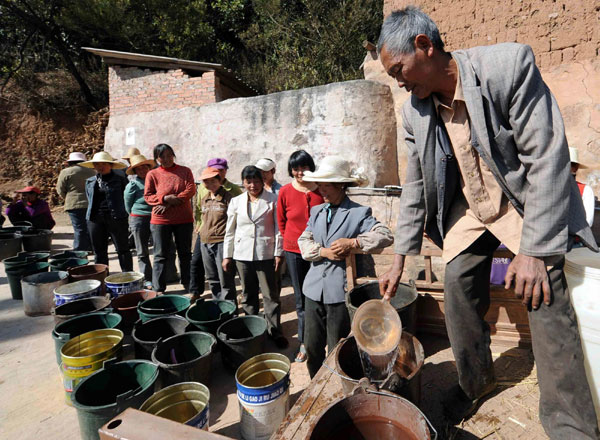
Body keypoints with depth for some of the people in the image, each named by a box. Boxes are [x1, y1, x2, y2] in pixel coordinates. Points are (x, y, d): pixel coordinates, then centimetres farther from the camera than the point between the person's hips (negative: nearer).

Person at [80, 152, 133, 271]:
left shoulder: (120, 179, -1)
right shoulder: (90, 182, 14)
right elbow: (90, 200, 22)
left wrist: (123, 214, -4)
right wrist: (90, 215, 15)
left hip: (116, 219, -5)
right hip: (95, 220, 5)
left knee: (122, 249, 1)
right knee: (99, 251, 12)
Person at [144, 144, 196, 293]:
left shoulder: (185, 171, 5)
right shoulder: (152, 174, 4)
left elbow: (191, 190, -7)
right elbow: (148, 196, 0)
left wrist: (169, 204, -14)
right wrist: (165, 198, -19)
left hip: (184, 219, 1)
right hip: (160, 220, -1)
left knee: (185, 254, 12)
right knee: (161, 255, 5)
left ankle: (188, 285, 26)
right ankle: (158, 289, 14)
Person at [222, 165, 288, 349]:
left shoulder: (272, 200, -3)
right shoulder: (236, 202, 6)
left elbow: (278, 229, -2)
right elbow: (230, 231, 9)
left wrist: (278, 253, -5)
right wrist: (227, 256, 8)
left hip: (265, 254, -3)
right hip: (242, 254, 3)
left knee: (270, 294, 2)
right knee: (248, 294, 14)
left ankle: (275, 331, 15)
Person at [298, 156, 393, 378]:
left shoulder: (359, 212, -6)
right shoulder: (317, 211, 11)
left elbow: (386, 236, -16)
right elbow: (303, 240, 4)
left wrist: (352, 243, -24)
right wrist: (324, 252, -13)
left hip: (340, 291, -5)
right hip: (314, 288, 5)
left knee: (337, 350, 9)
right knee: (312, 347, 15)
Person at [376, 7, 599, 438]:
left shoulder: (509, 64, -20)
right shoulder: (415, 112, -6)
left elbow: (546, 156, -20)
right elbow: (415, 187, 1)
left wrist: (534, 249, -23)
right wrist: (400, 259, 1)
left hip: (527, 204, -4)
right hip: (468, 211, 4)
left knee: (547, 305, -8)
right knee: (459, 300, 2)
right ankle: (476, 381, 29)